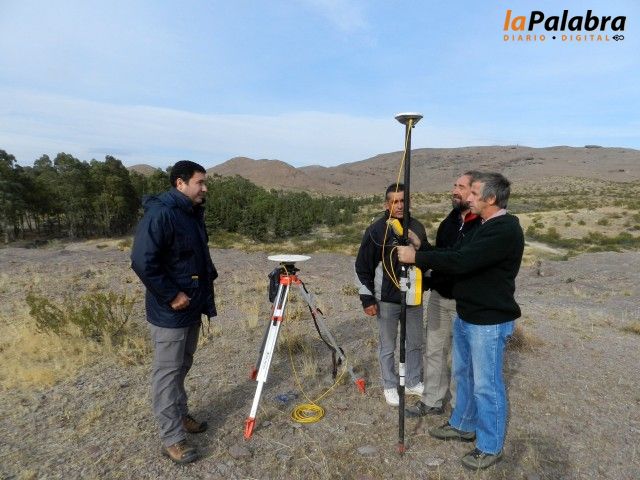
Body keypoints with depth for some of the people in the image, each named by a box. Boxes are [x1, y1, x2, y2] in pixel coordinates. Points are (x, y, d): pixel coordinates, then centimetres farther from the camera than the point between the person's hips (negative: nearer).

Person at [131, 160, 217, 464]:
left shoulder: (194, 213, 10)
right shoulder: (160, 213, -19)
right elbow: (142, 261, -25)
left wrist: (208, 279, 9)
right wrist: (171, 295, -21)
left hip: (192, 307, 9)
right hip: (169, 310, -9)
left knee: (182, 367, 21)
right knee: (167, 372, 4)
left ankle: (181, 416, 38)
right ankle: (172, 439, 17)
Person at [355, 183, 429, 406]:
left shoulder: (417, 227, 2)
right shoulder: (376, 230, -11)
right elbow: (362, 267, -8)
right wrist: (367, 299, -10)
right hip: (387, 300, -4)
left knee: (415, 344, 17)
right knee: (387, 347, 10)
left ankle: (414, 382, 36)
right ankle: (390, 386, 29)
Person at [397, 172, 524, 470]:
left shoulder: (505, 230, -22)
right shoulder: (485, 227, 11)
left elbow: (461, 261, -29)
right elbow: (458, 255, 10)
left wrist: (417, 257, -23)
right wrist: (420, 253, -2)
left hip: (489, 322, -9)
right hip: (465, 316, 10)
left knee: (486, 385, 6)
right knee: (463, 374, 22)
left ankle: (491, 447, 26)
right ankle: (463, 425, 41)